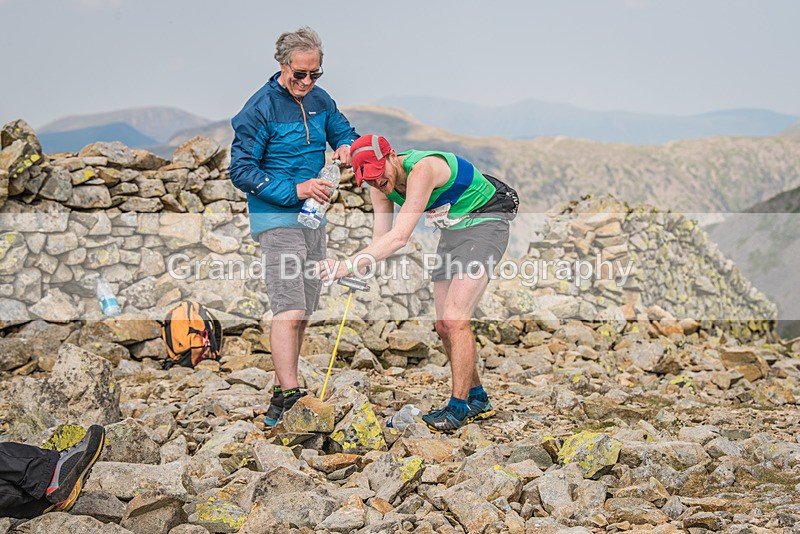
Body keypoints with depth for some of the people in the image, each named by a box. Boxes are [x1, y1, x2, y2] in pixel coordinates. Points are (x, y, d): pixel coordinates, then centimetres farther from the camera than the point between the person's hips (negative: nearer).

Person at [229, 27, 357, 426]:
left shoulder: (319, 100, 6)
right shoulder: (261, 108, -14)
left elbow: (343, 132, 22)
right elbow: (241, 171, -14)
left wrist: (346, 147, -4)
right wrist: (294, 190, -23)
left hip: (312, 217, 8)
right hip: (276, 218, -7)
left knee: (302, 311, 10)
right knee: (289, 310, -17)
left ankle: (283, 390, 20)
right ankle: (287, 394, -16)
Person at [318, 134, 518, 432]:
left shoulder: (422, 169, -32)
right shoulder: (380, 185, -5)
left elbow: (399, 237, -38)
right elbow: (381, 238, -4)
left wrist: (348, 266, -40)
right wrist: (358, 273, -23)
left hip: (485, 223, -9)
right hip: (452, 231, 9)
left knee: (455, 320, -18)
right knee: (444, 326, 7)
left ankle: (459, 407, -8)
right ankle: (477, 399, 22)